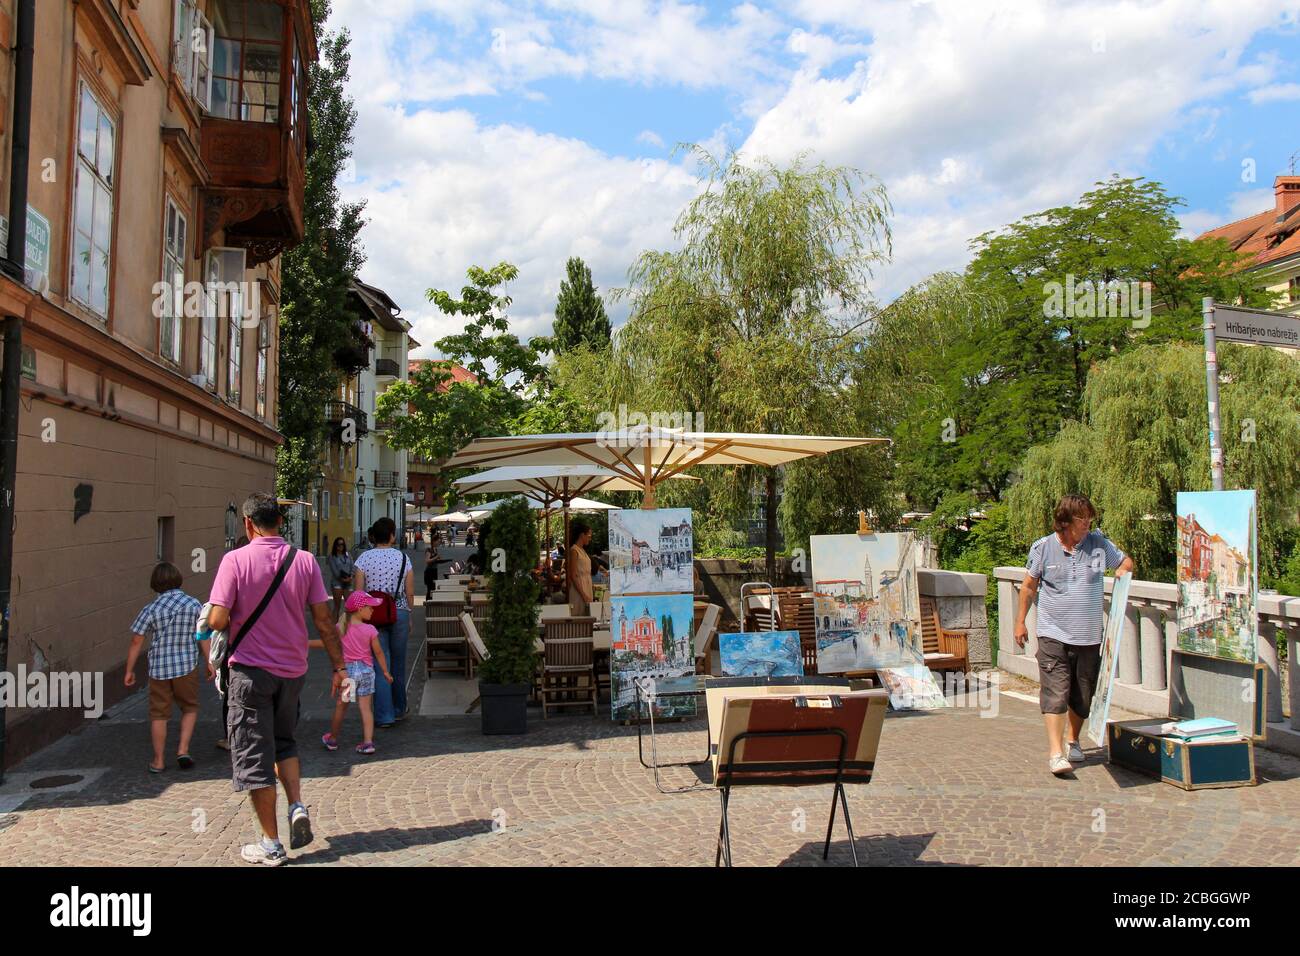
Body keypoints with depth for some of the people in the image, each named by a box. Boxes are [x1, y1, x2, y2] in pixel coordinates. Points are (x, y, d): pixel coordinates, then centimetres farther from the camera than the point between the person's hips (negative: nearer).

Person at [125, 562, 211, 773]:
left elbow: (136, 642, -4)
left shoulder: (150, 610, -7)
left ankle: (158, 761, 17)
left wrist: (129, 671, 6)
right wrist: (209, 662, 9)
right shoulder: (193, 604, -7)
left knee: (159, 714, 11)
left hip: (158, 667, 0)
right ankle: (183, 750, 7)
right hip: (187, 666, 0)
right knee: (190, 708, 19)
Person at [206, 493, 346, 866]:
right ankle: (298, 807, 8)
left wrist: (235, 622, 8)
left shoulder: (235, 560, -12)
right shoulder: (304, 560, -4)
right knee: (284, 741, 26)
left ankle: (271, 845, 13)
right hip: (292, 670, 4)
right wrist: (339, 666, 5)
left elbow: (217, 620, -16)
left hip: (251, 670, -3)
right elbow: (324, 620, -3)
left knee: (254, 756, 7)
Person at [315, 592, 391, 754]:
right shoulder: (370, 630, -9)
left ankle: (332, 739, 31)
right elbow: (378, 653, -3)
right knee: (365, 707, 3)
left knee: (341, 706, 16)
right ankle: (368, 742, 0)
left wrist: (306, 643, 15)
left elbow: (327, 643, 1)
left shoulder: (341, 627, -6)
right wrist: (385, 671, 7)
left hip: (347, 670, 1)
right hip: (366, 671, -1)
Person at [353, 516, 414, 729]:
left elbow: (358, 592, -5)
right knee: (398, 663, 15)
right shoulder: (403, 558, -1)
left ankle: (385, 716, 1)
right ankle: (399, 710, 29)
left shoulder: (364, 559, -3)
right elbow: (410, 593, 1)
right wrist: (409, 616, 12)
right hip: (399, 614, 1)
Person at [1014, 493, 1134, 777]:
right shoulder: (1043, 547, -2)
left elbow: (1126, 561, 19)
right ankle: (1055, 752, -12)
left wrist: (1123, 571, -5)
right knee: (1055, 693, -11)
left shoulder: (1099, 543, 3)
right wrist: (1020, 621, 9)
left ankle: (1073, 741, 32)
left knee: (1083, 695, 12)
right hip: (1053, 635, -3)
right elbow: (1029, 586, 7)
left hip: (1089, 637, 3)